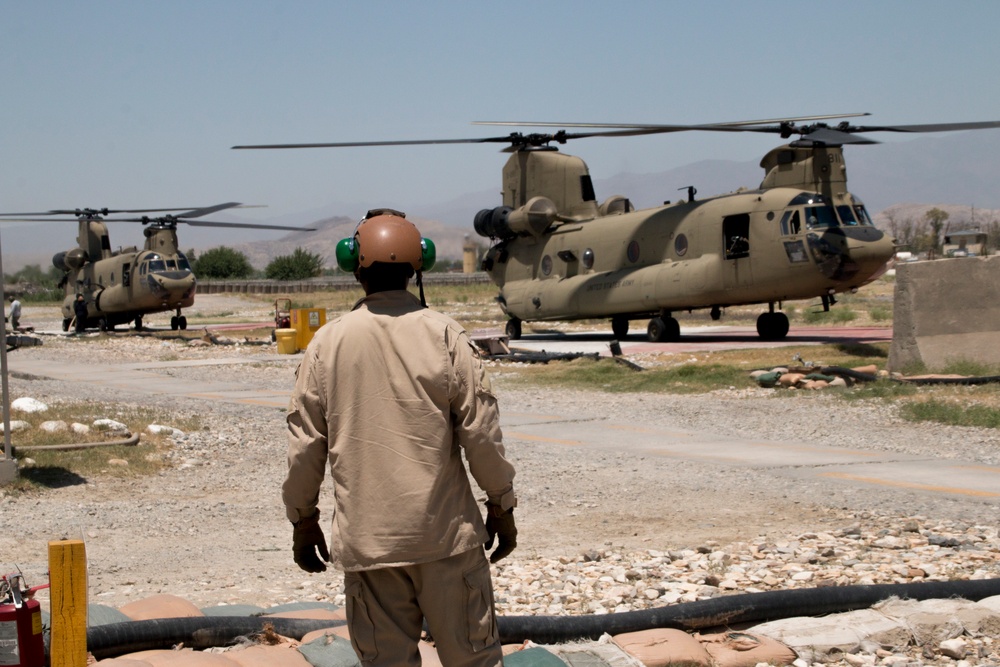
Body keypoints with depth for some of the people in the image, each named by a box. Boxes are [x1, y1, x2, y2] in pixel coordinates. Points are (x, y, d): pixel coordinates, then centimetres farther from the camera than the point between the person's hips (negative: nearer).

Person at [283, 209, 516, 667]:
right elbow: (480, 432, -6)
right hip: (445, 531, -1)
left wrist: (303, 519, 15)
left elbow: (305, 444, 2)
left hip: (366, 539, 1)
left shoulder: (327, 344, -2)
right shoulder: (444, 335, -7)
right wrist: (501, 505, 7)